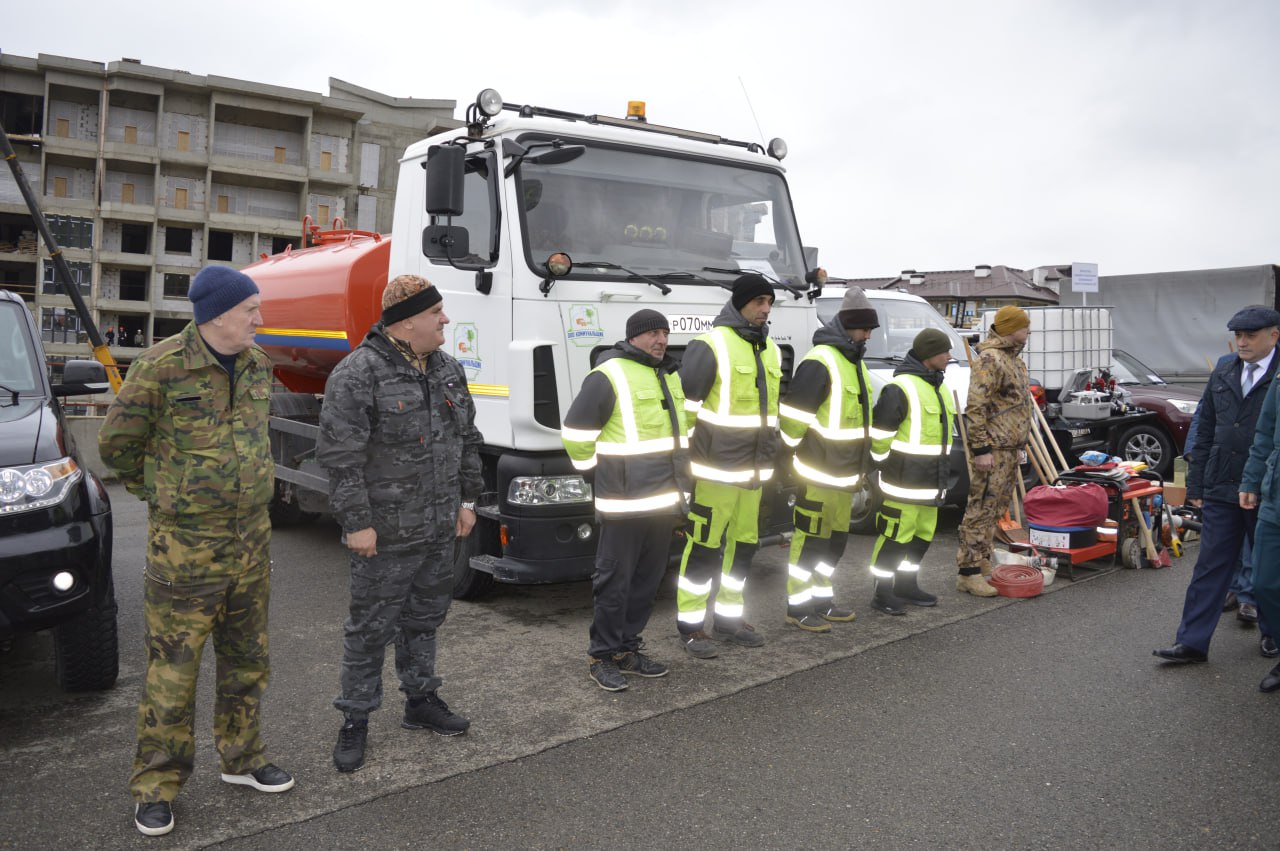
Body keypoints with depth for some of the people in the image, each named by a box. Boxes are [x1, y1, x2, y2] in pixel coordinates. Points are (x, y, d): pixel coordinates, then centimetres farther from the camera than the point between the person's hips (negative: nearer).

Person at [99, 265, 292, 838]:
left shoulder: (257, 364, 5)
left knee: (247, 657, 16)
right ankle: (156, 783, 18)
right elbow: (117, 442, -4)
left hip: (251, 536, 6)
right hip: (184, 544, -6)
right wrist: (158, 491, 7)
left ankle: (241, 758, 33)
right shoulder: (162, 367, -15)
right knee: (173, 668, 2)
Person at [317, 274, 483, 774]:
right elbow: (340, 456, -18)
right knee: (371, 628, 5)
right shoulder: (357, 374, -15)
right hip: (386, 535, -7)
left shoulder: (447, 370, 9)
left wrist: (467, 499, 13)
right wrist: (356, 522, -18)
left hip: (440, 529, 7)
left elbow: (467, 439, 17)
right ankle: (355, 719, 20)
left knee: (425, 618, 19)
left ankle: (421, 701, 35)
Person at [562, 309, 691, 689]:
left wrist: (682, 479, 21)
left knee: (647, 580, 14)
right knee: (615, 580, -1)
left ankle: (628, 650, 26)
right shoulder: (609, 376, -12)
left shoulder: (671, 376, 15)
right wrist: (597, 470, -5)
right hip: (625, 503, -8)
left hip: (665, 500, 8)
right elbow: (575, 431, -12)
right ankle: (602, 657, 12)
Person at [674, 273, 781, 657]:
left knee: (743, 543, 13)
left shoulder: (771, 350, 14)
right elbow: (684, 404, -12)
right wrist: (680, 461, -12)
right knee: (704, 544, -2)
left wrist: (773, 457, 23)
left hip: (754, 469, 8)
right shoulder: (711, 345, -11)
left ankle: (728, 617, 27)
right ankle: (690, 624, 10)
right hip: (716, 468, -7)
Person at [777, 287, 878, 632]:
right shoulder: (820, 361, -18)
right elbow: (792, 412, -21)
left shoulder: (855, 361, 14)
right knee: (810, 538, -1)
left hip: (846, 471, 10)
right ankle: (797, 607, 9)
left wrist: (861, 462, 22)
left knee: (836, 539, 16)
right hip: (819, 473, -10)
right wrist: (796, 450, -9)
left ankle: (822, 600, 28)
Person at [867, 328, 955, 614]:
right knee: (896, 534, -5)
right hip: (904, 482, -9)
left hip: (931, 482, 9)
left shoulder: (940, 387, 15)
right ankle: (882, 593, 5)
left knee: (922, 533, 15)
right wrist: (889, 469, -10)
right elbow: (879, 434, -17)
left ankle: (906, 585, 29)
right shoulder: (900, 388, -17)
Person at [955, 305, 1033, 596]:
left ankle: (983, 562, 26)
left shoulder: (1012, 358, 18)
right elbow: (976, 408, -21)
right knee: (981, 509, -8)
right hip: (993, 449, -10)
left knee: (996, 510, 16)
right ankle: (969, 572, -5)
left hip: (1009, 449, 10)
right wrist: (981, 448, -24)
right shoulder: (989, 359, -15)